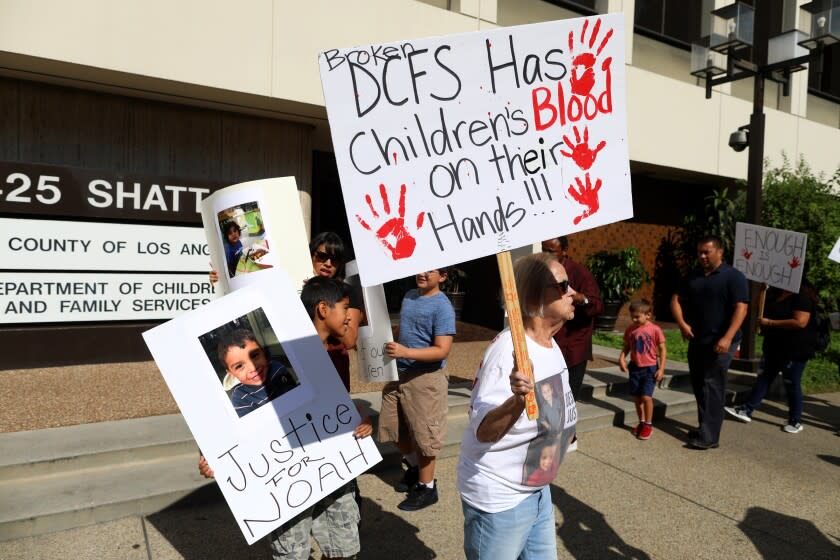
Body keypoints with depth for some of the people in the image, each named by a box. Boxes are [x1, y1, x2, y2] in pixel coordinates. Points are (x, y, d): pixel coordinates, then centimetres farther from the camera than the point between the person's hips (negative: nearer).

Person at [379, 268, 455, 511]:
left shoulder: (442, 307, -16)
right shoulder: (409, 295, 7)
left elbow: (442, 350, -22)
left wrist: (405, 352, -32)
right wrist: (395, 352, 8)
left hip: (425, 378, -7)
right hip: (399, 373, 8)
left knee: (423, 434, 5)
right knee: (395, 428, 18)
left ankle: (427, 487, 23)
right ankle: (414, 466, 42)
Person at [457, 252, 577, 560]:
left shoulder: (550, 345, 1)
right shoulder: (509, 349, -27)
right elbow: (483, 431, -34)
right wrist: (518, 400, -50)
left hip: (537, 489, 8)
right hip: (498, 497, -8)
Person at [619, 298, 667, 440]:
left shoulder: (655, 330, -12)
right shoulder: (630, 329, 0)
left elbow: (662, 350, -6)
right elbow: (626, 346, 9)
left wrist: (661, 369, -10)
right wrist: (622, 358, -8)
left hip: (650, 368, -4)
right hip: (635, 367, 4)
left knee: (646, 396, -11)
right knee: (637, 397, 11)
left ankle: (648, 424, 8)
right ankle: (641, 422, 28)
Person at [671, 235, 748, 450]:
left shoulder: (733, 277, -6)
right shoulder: (693, 277, 13)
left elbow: (740, 308, -15)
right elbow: (677, 300, 14)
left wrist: (727, 338, -25)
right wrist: (682, 323, -4)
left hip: (720, 343, -6)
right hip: (696, 341, 7)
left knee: (712, 388, -7)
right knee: (698, 386, 12)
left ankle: (709, 436, -4)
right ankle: (705, 427, 25)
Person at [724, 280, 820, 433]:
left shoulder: (802, 295, -17)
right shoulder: (776, 292, 11)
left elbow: (801, 322, -28)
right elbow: (764, 309, 26)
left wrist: (770, 323, -24)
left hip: (795, 350, -9)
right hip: (773, 346, 9)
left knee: (792, 385, 3)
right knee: (763, 378, 8)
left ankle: (795, 421, 17)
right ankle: (746, 410, 11)